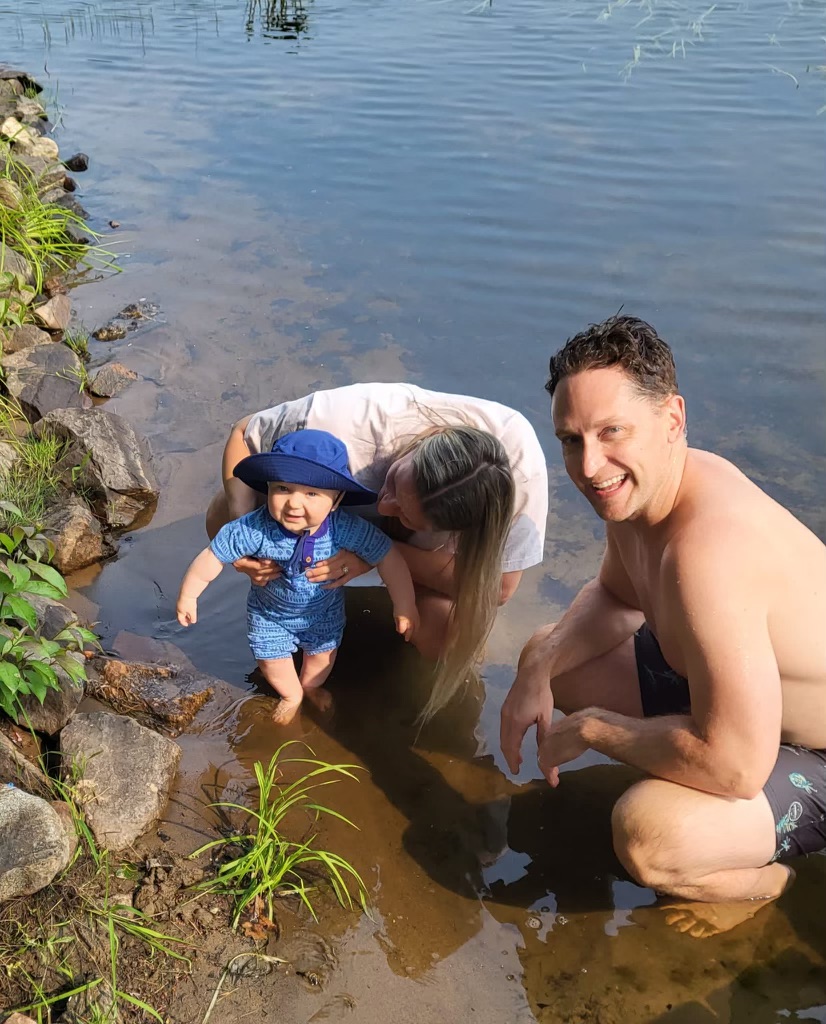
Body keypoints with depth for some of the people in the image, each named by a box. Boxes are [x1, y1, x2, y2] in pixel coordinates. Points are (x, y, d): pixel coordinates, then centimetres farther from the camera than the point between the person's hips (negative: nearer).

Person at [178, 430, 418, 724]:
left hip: (324, 611, 1)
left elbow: (388, 557, -28)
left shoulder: (346, 529, -39)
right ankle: (291, 695, 49)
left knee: (322, 656, 22)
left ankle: (310, 689, 57)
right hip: (270, 612, -1)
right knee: (271, 660, 14)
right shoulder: (255, 529, -39)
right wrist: (188, 596, -14)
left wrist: (405, 606, -23)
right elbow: (214, 556, -25)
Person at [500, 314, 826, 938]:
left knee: (648, 838, -34)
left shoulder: (707, 547, -39)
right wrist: (541, 667, -8)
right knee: (545, 655, 10)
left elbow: (733, 765, -38)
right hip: (737, 697, 9)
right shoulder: (641, 482, -9)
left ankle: (759, 878, 1)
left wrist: (589, 728, -22)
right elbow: (617, 599, 11)